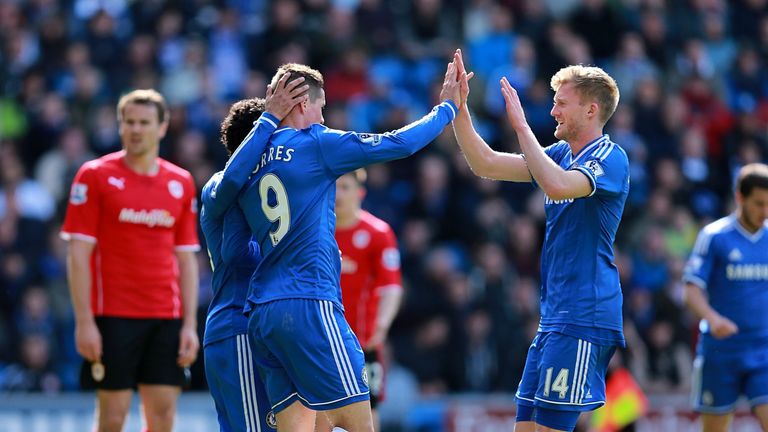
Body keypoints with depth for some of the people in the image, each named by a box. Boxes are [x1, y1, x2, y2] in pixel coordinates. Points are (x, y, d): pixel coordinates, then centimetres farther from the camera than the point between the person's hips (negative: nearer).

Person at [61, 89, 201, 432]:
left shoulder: (181, 183, 9)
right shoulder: (94, 176, -2)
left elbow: (186, 259, 12)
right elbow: (78, 254, -5)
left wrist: (190, 324, 4)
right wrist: (84, 322, -11)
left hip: (166, 318, 4)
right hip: (113, 317, -3)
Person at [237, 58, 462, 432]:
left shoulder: (253, 165, 15)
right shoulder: (316, 143, -3)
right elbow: (399, 143, 1)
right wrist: (446, 107, 15)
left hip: (261, 315, 7)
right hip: (309, 306, -7)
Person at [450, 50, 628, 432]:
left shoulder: (609, 158, -10)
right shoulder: (560, 154, 16)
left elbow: (558, 185, -29)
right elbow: (486, 164, 15)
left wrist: (521, 126, -23)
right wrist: (459, 107, 5)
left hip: (583, 318, -9)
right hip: (555, 316, 9)